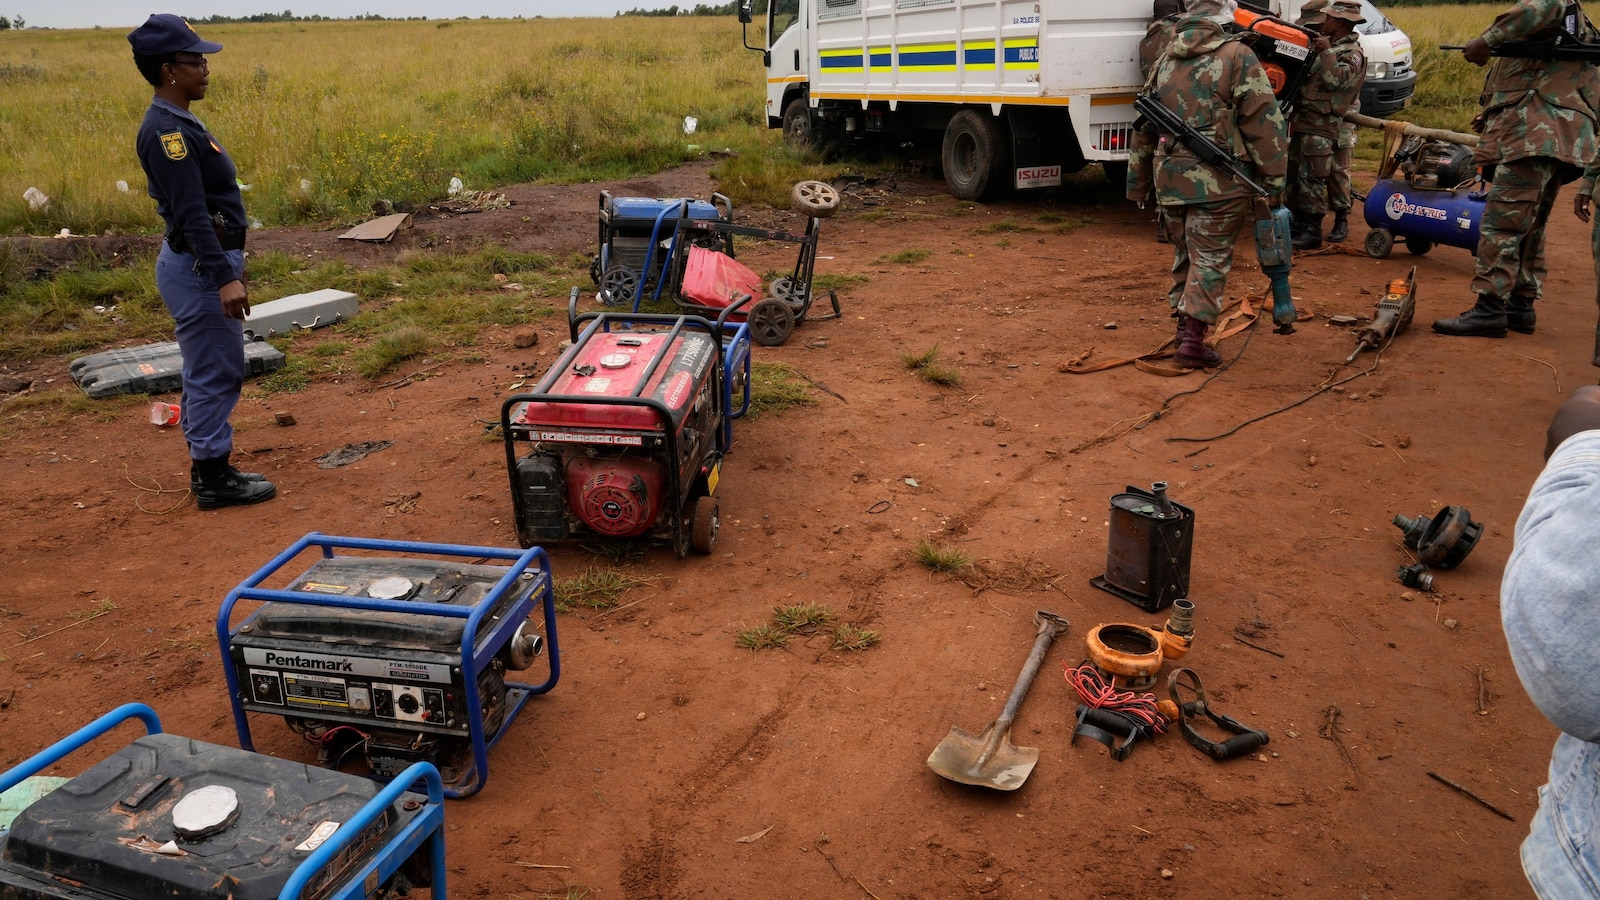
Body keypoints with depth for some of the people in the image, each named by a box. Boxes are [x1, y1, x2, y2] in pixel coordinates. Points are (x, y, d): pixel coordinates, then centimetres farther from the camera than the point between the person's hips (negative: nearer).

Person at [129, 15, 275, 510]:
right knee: (215, 374, -4)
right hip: (199, 269, -11)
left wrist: (228, 264, 22)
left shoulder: (179, 123, 13)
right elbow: (191, 212, -25)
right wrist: (224, 277, -29)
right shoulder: (166, 130, -18)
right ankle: (213, 480, 6)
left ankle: (210, 468, 26)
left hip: (205, 262, 11)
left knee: (207, 373, 16)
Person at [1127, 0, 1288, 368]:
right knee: (1211, 258, 0)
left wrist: (1137, 181, 29)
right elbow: (1264, 123, -9)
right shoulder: (1237, 56, -5)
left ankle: (1184, 328, 23)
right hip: (1218, 181, -5)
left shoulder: (1164, 62, 13)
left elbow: (1144, 127, 20)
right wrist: (1274, 180, -4)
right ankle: (1192, 338, -4)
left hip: (1170, 177, 5)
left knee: (1185, 255, 18)